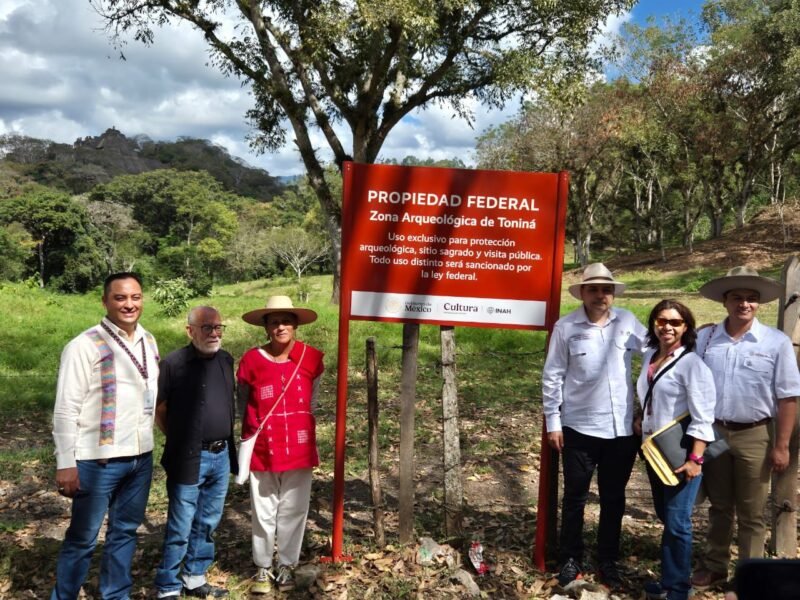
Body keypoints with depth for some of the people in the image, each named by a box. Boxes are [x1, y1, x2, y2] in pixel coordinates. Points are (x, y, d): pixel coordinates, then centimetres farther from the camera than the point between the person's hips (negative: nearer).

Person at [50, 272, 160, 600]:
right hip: (98, 460, -6)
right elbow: (66, 410, -12)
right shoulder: (85, 346, -12)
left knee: (125, 531, 18)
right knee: (82, 538, 8)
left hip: (141, 457, 6)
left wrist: (149, 441, 11)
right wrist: (65, 464, -14)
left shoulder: (148, 342, 8)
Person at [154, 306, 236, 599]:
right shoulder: (173, 363, -12)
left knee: (207, 524, 16)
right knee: (180, 529, 3)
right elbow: (159, 410, -4)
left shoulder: (226, 360, 6)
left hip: (221, 456, 6)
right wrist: (180, 441, 3)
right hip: (189, 459, -5)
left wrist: (227, 445, 11)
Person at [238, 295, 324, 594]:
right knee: (263, 513, 10)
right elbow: (243, 402, 8)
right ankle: (263, 568, 27)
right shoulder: (251, 360, -8)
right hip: (261, 450, -1)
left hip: (299, 450, 1)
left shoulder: (311, 359, -4)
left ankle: (286, 566, 28)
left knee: (293, 511, 10)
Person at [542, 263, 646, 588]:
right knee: (575, 497, 10)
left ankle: (608, 561, 31)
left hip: (622, 428, 3)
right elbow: (552, 377, -4)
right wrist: (553, 422, -5)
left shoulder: (628, 322, 2)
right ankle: (570, 559, 26)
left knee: (614, 499, 15)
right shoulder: (566, 326, -6)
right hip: (579, 428, -2)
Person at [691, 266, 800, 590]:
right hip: (712, 432, 2)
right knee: (719, 507, 17)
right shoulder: (704, 338, 0)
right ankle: (714, 566, 31)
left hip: (753, 436, -2)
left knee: (751, 513, 9)